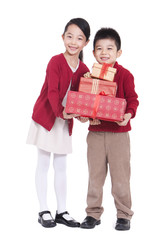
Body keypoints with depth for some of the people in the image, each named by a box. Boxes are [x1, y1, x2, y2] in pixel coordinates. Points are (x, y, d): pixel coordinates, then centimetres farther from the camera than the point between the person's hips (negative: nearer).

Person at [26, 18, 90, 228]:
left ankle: (62, 211, 18)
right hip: (46, 116, -5)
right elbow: (52, 92, -24)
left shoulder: (83, 69, 1)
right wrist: (60, 112, -39)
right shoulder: (56, 61, -15)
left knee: (61, 166, 10)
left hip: (65, 120, 5)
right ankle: (44, 211, 11)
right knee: (43, 163, 3)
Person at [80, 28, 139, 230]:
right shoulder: (90, 75, 7)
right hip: (95, 132, 4)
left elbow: (132, 99, -5)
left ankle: (124, 215, 16)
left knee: (120, 176, 3)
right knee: (95, 175, 10)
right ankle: (93, 213, 21)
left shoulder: (124, 74, -4)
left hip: (118, 132, -3)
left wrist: (129, 114, -23)